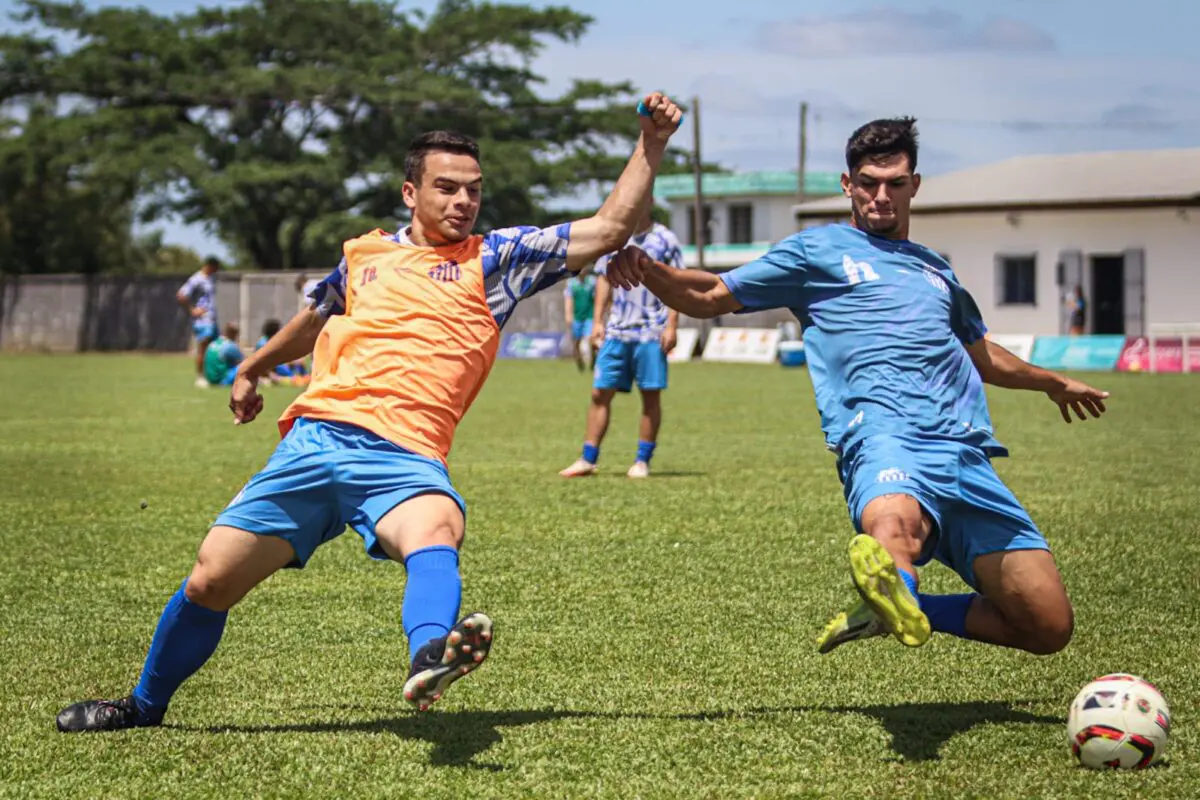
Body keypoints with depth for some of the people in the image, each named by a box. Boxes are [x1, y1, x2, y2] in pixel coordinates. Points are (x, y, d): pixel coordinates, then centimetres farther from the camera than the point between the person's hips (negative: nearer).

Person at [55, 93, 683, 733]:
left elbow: (607, 229, 7)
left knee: (437, 531, -38)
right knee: (211, 579, 0)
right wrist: (252, 369, 55)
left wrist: (651, 145, -2)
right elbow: (316, 317, 40)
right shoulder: (365, 256, 20)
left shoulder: (496, 260, 13)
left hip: (404, 458, -3)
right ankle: (145, 705, 25)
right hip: (314, 439, 3)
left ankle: (429, 658, -69)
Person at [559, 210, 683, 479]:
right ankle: (588, 460, 4)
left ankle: (642, 461, 10)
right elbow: (604, 280, 14)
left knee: (651, 395, 1)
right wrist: (597, 321, 7)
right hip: (616, 331, 3)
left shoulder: (665, 240, 0)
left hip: (651, 334, -3)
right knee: (600, 393, 0)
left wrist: (671, 326, -9)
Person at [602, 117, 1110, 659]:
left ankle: (902, 607, 5)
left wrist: (1053, 382, 62)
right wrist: (646, 270, -3)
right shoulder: (817, 251, 18)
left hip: (969, 453, 5)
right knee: (893, 530, -43)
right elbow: (709, 297, 17)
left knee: (1049, 628, -7)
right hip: (886, 434, -5)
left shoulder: (935, 269, 32)